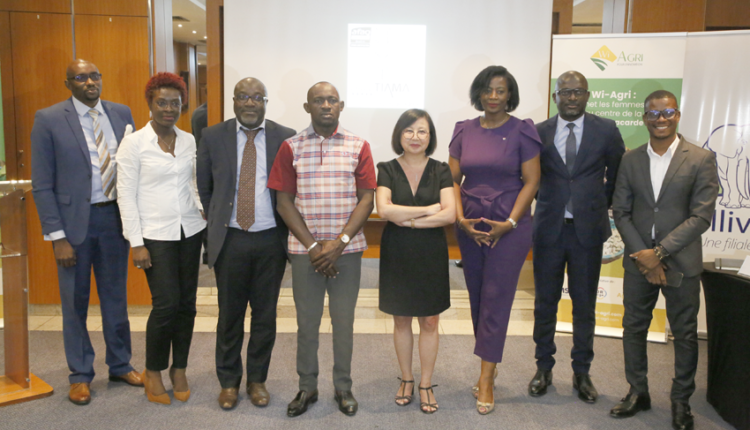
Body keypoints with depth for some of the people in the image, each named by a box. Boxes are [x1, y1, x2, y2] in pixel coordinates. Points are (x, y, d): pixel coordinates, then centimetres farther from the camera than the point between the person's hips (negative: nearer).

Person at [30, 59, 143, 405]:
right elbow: (42, 185, -7)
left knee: (116, 296, 16)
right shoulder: (48, 120, -7)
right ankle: (80, 375, 28)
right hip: (74, 220, -3)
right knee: (75, 302, 11)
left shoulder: (121, 114, 3)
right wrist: (57, 236, -12)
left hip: (115, 217, 3)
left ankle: (120, 364, 33)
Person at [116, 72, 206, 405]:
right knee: (166, 304, -7)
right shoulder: (134, 143, -6)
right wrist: (136, 244, -10)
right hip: (155, 235, -4)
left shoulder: (189, 141, 6)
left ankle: (179, 369, 25)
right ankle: (153, 371, 17)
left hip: (190, 230, 4)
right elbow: (126, 195, -6)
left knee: (187, 303, 7)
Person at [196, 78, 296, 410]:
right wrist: (217, 224, 9)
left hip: (271, 240, 0)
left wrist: (288, 230, 1)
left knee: (265, 315, 10)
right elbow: (204, 188, 9)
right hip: (230, 240, 0)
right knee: (230, 315, 10)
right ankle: (229, 381, 28)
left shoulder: (285, 138, -1)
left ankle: (257, 380, 28)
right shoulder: (213, 137, 1)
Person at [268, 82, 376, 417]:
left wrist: (339, 242, -12)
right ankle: (307, 387, 25)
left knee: (344, 321, 9)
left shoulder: (358, 146, 2)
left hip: (347, 248, 0)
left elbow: (366, 199, -2)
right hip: (305, 249, 0)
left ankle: (343, 387, 25)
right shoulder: (291, 147, 2)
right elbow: (284, 201, 0)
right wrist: (312, 245, -9)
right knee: (307, 322, 9)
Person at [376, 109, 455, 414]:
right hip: (396, 255, 0)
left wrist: (407, 219, -16)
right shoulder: (387, 170, -1)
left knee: (430, 321, 6)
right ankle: (406, 380, 29)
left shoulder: (441, 171, 0)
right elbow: (384, 209, -18)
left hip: (431, 255, 0)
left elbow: (450, 215, -12)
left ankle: (426, 385, 22)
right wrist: (429, 210, -15)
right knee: (401, 320, 11)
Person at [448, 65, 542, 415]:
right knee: (477, 297, 10)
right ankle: (490, 365, 27)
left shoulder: (522, 131, -3)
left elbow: (531, 181, -5)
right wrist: (460, 218, -7)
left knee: (496, 298, -3)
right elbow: (453, 179, 6)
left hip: (509, 227, -4)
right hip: (470, 227, 4)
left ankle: (486, 380, 5)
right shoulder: (464, 131, 6)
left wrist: (509, 223, -13)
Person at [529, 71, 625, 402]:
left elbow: (617, 173, 12)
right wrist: (546, 201, 4)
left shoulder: (606, 130, 0)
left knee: (584, 304, 8)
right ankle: (544, 368, 25)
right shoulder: (539, 133, 1)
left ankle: (582, 372, 24)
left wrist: (602, 204, 10)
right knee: (545, 301, 9)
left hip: (588, 229, 0)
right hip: (549, 228, 1)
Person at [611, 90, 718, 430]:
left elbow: (701, 216, -10)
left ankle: (681, 401, 25)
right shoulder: (631, 159, 5)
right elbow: (621, 211, 3)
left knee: (685, 334, 8)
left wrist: (659, 252, -16)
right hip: (638, 261, 3)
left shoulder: (701, 159, -5)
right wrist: (641, 254, -9)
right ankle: (638, 393, 27)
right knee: (633, 328, 11)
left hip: (681, 262, -3)